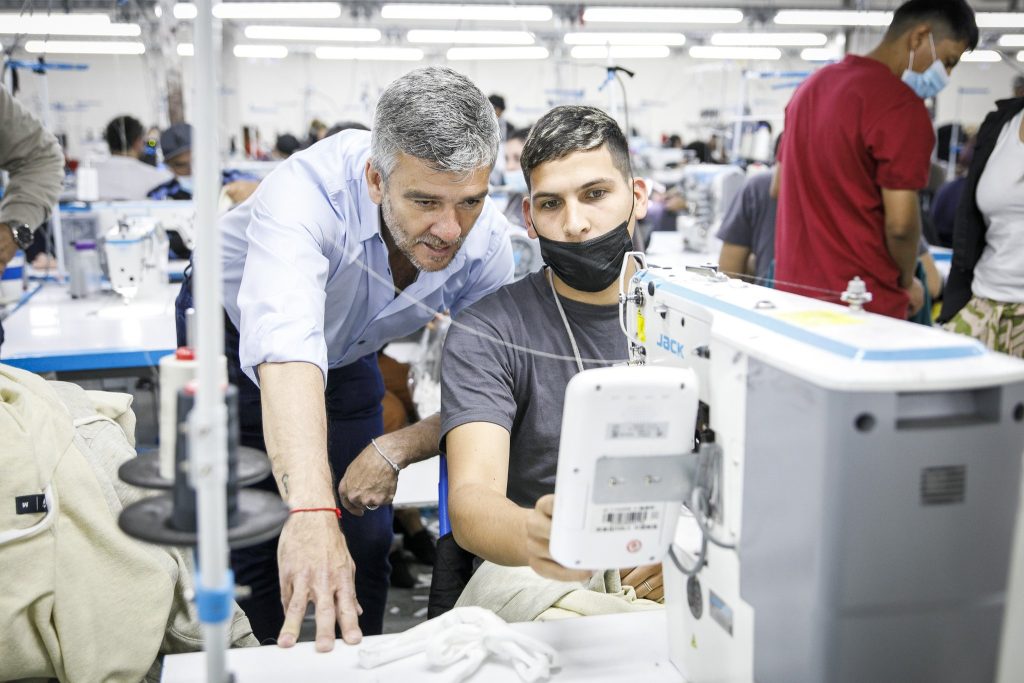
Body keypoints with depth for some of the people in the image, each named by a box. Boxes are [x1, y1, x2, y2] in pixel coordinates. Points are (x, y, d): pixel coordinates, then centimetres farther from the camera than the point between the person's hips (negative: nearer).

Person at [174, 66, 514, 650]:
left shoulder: (489, 243, -26)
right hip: (234, 340, -3)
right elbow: (285, 346, -57)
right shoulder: (308, 191, -41)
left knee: (367, 539, 3)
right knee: (249, 542, -4)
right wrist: (311, 511, -70)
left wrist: (394, 450, -33)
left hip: (348, 356, 4)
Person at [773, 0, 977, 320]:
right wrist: (907, 284, 1)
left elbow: (779, 186, 19)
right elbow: (900, 223, -17)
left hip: (793, 288, 8)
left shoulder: (812, 85, 13)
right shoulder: (901, 104, -14)